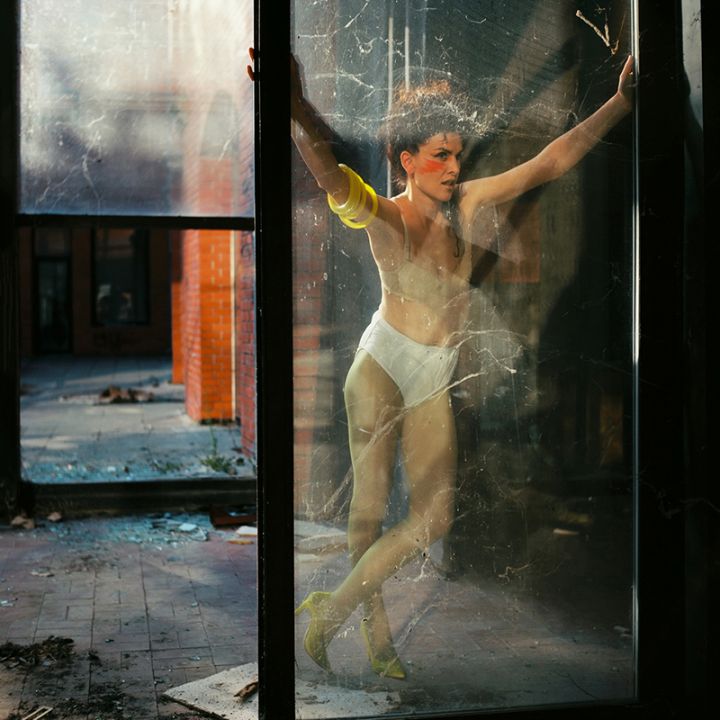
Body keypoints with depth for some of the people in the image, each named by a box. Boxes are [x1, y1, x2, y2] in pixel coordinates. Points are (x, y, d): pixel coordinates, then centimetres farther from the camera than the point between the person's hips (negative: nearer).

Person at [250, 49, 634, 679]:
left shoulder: (466, 203, 3)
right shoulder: (385, 218, -13)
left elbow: (551, 162, 5)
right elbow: (331, 173, -33)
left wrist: (621, 101, 2)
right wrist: (296, 107, -52)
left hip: (433, 385, 6)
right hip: (381, 371, -6)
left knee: (434, 517, 2)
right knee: (371, 505, 0)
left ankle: (331, 609, 16)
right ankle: (376, 632, 18)